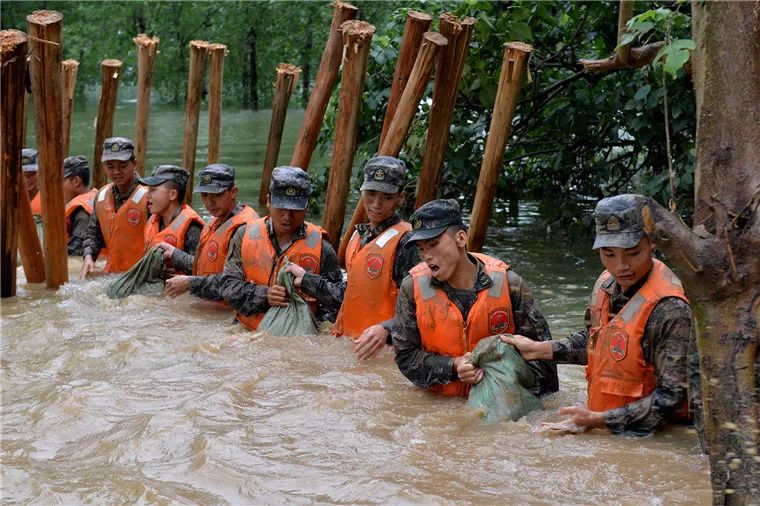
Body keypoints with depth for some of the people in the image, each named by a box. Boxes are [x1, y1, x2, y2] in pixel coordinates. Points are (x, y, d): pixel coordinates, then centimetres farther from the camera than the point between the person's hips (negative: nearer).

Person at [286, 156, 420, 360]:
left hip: (381, 351, -7)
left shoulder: (404, 241, -9)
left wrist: (386, 329, -30)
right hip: (348, 343, 7)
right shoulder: (359, 235, 17)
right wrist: (306, 279, 28)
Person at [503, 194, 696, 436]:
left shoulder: (669, 309, -21)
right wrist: (539, 349, 17)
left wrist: (598, 420, -22)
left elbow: (671, 399, -21)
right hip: (605, 435, 7)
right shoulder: (606, 283, 5)